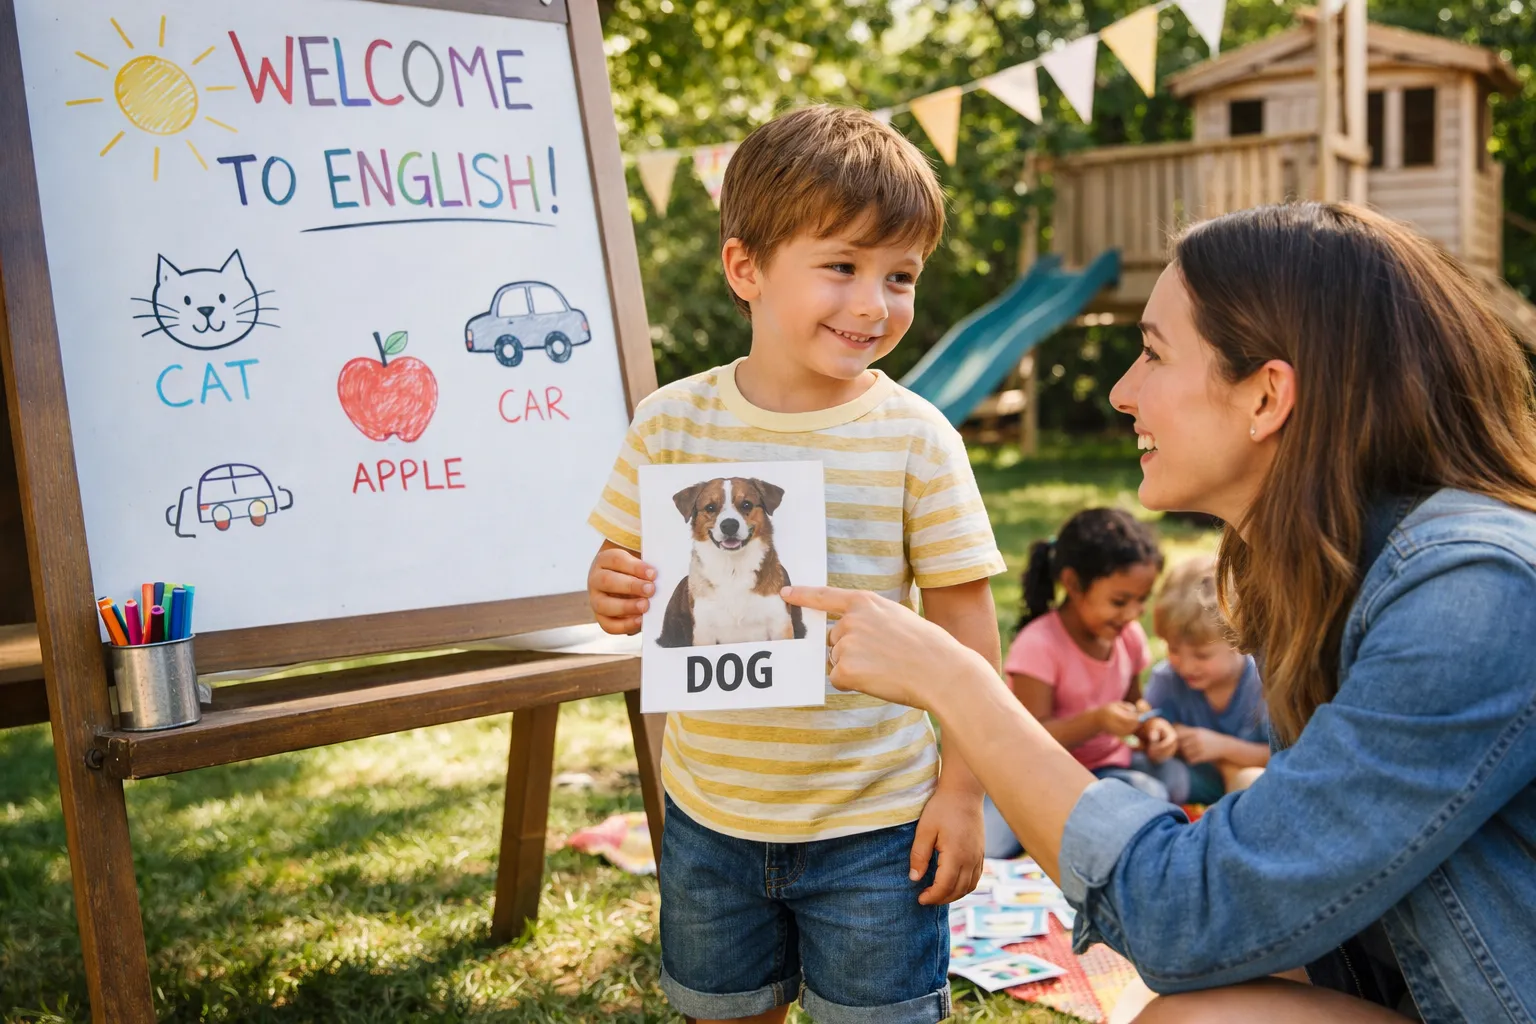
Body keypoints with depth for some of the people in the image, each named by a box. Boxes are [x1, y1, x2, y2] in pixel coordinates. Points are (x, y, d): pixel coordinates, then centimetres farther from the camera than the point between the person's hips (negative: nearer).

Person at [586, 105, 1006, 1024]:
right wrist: (614, 596, -20)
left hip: (872, 822, -2)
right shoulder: (673, 422, -6)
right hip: (709, 811, 3)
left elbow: (965, 623, -6)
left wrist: (963, 789, -6)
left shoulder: (916, 438, -11)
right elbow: (628, 571, 3)